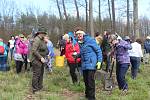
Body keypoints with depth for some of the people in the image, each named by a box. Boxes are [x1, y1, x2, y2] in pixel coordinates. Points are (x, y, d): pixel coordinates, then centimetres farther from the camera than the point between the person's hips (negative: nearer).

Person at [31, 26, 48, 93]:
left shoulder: (42, 40, 14)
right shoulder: (37, 40, -17)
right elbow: (34, 50, -24)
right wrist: (41, 57, -25)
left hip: (41, 60, 10)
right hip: (37, 60, -10)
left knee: (41, 74, 17)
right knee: (36, 75, -5)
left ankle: (40, 87, 29)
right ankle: (35, 90, 3)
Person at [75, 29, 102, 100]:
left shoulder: (90, 40, -7)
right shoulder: (80, 43, 13)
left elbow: (98, 50, -6)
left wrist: (99, 61, -11)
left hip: (91, 64, -7)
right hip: (84, 65, 7)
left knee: (90, 81, -8)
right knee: (86, 81, 13)